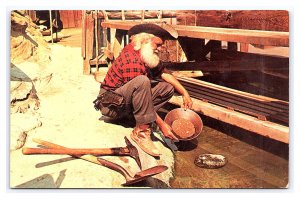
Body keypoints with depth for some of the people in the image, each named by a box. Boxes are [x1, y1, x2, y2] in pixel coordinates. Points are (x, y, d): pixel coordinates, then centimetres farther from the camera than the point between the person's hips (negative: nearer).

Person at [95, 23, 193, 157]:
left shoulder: (148, 55, 4)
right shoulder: (131, 60, -25)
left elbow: (163, 73, 8)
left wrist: (184, 93, -3)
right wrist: (161, 124, -25)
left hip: (127, 102, 9)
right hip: (111, 104, -9)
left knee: (168, 87, 1)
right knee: (142, 81, -36)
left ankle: (141, 119, -8)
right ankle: (141, 131, -29)